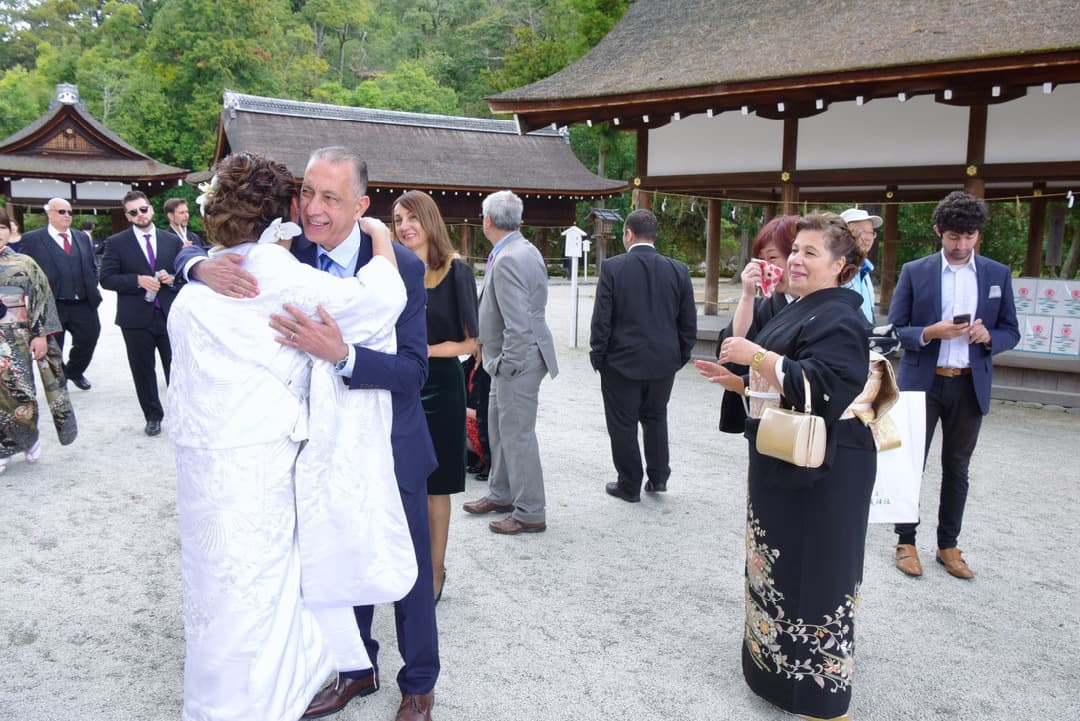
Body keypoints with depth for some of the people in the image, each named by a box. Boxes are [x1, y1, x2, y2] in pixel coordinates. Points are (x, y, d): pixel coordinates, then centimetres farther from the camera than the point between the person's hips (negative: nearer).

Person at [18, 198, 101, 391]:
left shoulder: (83, 237, 13)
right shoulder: (32, 239, -1)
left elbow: (93, 266, 17)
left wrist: (92, 290, 5)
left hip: (83, 304, 4)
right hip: (51, 306, -3)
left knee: (88, 341, 9)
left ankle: (74, 371, 37)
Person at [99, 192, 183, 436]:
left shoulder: (172, 240, 7)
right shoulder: (116, 243, 1)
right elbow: (106, 279, -4)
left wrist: (172, 278, -9)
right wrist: (138, 280, -17)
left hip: (169, 314, 1)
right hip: (136, 318, -1)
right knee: (143, 370, 8)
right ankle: (153, 416, 22)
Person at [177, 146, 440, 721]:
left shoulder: (400, 266, -19)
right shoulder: (288, 253, -8)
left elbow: (413, 370, -23)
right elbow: (190, 253, -3)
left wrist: (340, 354, -40)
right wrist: (204, 266, -28)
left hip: (390, 447, -4)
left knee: (408, 573, 13)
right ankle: (359, 670, 44)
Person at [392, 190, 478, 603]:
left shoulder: (455, 272, -4)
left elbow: (469, 341, -6)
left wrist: (424, 350, -13)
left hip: (439, 387, -3)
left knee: (435, 484, 6)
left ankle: (435, 570, 20)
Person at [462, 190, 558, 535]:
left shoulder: (507, 261, -22)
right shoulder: (524, 250, 9)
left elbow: (518, 324, -27)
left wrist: (507, 364, -18)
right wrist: (488, 342, 18)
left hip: (517, 360, -11)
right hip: (509, 359, 11)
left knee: (517, 435, 0)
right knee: (499, 427, 21)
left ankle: (530, 514, 13)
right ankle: (501, 494, 37)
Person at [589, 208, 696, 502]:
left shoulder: (612, 268, -12)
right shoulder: (678, 270, -2)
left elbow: (601, 319, -12)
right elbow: (689, 322, 1)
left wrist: (597, 355, -1)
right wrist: (680, 356, 13)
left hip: (622, 360, -3)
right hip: (663, 361, 4)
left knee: (623, 423, 9)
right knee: (655, 417, 22)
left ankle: (629, 485, 19)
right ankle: (658, 477, 26)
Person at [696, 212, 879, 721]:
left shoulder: (838, 318, -16)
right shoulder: (798, 311, 13)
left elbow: (820, 385, -30)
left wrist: (756, 356, -27)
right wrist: (736, 381, 7)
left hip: (820, 468, -10)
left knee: (812, 566, 1)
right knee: (778, 559, 19)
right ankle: (774, 656, 37)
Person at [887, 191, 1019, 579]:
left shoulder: (998, 274, 4)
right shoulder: (914, 271, -2)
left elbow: (1010, 332, 8)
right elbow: (895, 330, -2)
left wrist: (988, 336, -14)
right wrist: (931, 333, -20)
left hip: (970, 386, 2)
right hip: (923, 383, -2)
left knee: (957, 469, 11)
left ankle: (948, 545, 24)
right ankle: (906, 542, 19)